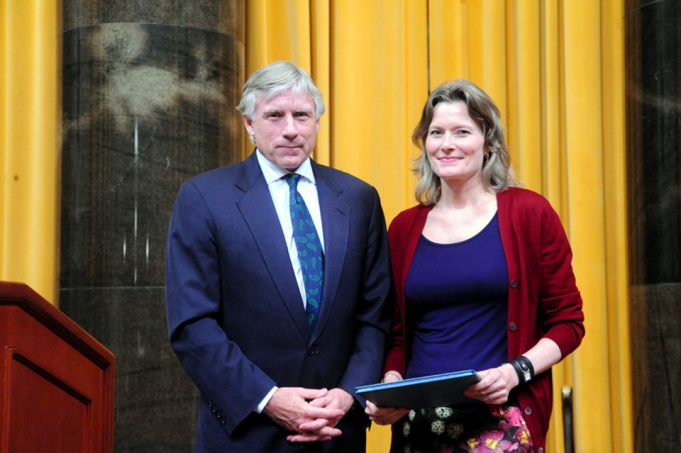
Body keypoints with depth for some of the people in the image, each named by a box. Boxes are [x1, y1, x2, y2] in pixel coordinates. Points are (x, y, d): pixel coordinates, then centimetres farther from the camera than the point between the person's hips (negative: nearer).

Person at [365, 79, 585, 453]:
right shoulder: (404, 227, 8)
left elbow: (567, 322, 1)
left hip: (500, 423, -3)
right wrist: (391, 382, -3)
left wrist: (515, 372, -14)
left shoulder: (529, 213, 0)